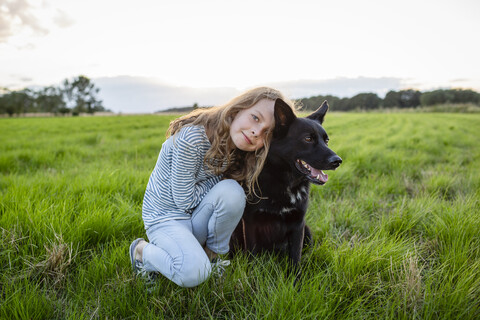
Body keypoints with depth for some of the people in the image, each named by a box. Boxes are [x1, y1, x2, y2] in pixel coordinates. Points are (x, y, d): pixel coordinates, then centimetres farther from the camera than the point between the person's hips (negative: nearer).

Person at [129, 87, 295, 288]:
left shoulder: (237, 150, -6)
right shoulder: (192, 138, -28)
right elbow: (185, 200, -22)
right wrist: (222, 178, -16)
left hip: (198, 216, 5)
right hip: (166, 217, -5)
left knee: (233, 191, -26)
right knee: (194, 273, -29)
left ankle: (212, 254, -2)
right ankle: (142, 251, 2)